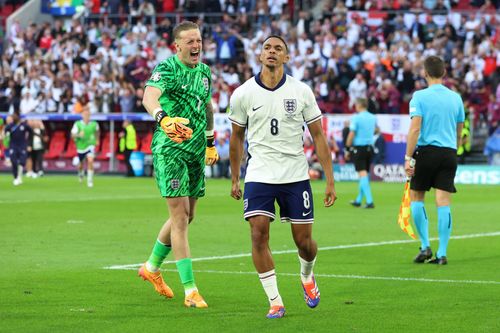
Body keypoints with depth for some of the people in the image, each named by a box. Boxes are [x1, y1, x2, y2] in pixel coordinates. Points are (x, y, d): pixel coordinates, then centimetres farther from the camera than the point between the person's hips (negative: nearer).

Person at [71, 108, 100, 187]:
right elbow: (72, 135, -13)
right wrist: (78, 135, -32)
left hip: (90, 146, -1)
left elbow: (97, 131, 17)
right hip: (81, 146, 1)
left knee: (90, 161, -22)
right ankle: (81, 173, 52)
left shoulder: (94, 124, -7)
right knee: (81, 164, 15)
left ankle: (90, 181, -14)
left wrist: (97, 140, 24)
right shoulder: (77, 124, -11)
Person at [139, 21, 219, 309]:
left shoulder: (204, 71, 10)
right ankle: (190, 291, -10)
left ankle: (152, 267, 36)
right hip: (170, 150, -8)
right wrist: (164, 119, -53)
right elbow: (150, 96, -33)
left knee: (187, 216, 14)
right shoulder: (167, 68, -14)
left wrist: (211, 142, 30)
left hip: (197, 151, 8)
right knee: (180, 216, -10)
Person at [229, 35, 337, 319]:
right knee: (259, 234, -15)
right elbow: (237, 138, 12)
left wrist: (330, 181, -2)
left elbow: (318, 136, 2)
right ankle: (275, 302, -5)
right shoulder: (243, 94, -1)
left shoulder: (301, 91, -3)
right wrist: (235, 179, 16)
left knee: (304, 240, 2)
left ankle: (307, 275, 37)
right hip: (259, 176, 0)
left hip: (296, 176, 0)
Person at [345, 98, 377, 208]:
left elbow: (351, 135, -11)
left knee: (363, 174, -8)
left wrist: (348, 149, -4)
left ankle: (369, 201, -18)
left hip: (358, 148, -6)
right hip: (369, 148, 6)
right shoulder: (373, 118, 7)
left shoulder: (356, 118, -10)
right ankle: (358, 200, 26)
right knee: (365, 174, 14)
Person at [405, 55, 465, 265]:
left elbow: (415, 129, -12)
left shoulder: (420, 97, -5)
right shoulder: (455, 98, 7)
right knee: (443, 204, 0)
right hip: (449, 153, 3)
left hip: (426, 151, -3)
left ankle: (425, 246, 6)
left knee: (416, 197, 14)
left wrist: (408, 158, -12)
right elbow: (459, 131, 14)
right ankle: (442, 254, -3)